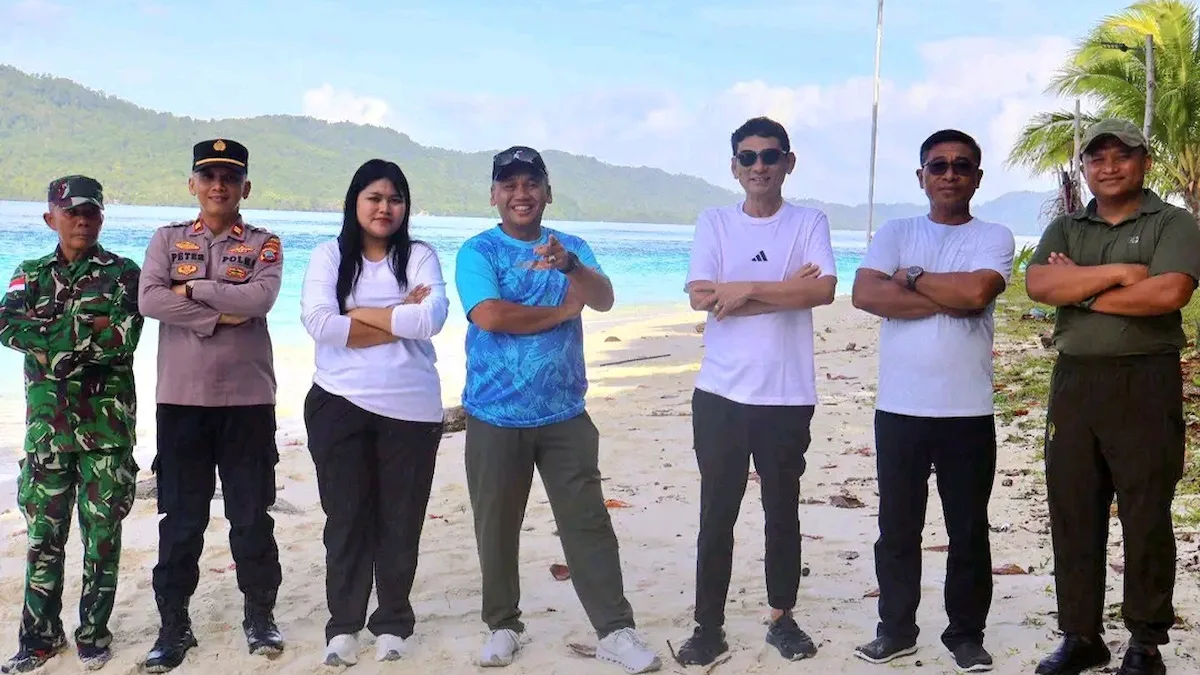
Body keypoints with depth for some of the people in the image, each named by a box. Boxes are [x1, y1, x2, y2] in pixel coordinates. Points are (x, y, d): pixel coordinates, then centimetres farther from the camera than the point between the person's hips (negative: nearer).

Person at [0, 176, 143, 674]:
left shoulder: (123, 273, 1)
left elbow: (123, 339, -14)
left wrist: (49, 338, -12)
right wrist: (86, 327, -16)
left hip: (106, 423, -2)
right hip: (47, 424, 3)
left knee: (102, 532, 5)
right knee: (44, 533, 8)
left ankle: (94, 633, 18)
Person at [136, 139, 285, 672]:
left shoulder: (263, 243, 4)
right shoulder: (167, 239, 8)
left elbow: (261, 297, -15)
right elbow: (149, 300, -8)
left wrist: (192, 289, -11)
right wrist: (220, 314, -14)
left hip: (247, 398, -1)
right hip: (181, 397, 1)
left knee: (251, 514, 7)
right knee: (181, 518, 7)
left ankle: (260, 615, 20)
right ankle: (174, 623, 17)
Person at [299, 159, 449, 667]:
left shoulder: (420, 256, 4)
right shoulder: (329, 255, 3)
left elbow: (432, 319, -13)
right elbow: (317, 322, -13)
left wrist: (361, 314, -10)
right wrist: (401, 317, -12)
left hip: (410, 408, 0)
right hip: (339, 405, 0)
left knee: (400, 519, 7)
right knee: (346, 517, 6)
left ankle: (392, 623, 21)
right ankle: (343, 626, 17)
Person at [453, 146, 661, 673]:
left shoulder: (571, 247, 7)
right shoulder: (477, 251, -3)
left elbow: (604, 300, -10)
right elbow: (489, 316, -19)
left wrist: (570, 265, -32)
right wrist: (562, 311, -9)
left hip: (564, 415, 2)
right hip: (495, 417, -1)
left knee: (588, 523, 2)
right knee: (496, 529, 9)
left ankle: (616, 630, 8)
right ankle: (503, 625, 25)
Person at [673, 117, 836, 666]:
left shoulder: (809, 223, 2)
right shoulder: (714, 223, 3)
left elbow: (823, 290, -15)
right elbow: (701, 296, -11)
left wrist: (745, 290, -15)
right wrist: (786, 291, -12)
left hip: (788, 396, 0)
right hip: (720, 394, 0)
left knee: (783, 511, 12)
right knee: (716, 514, 5)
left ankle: (782, 619, 27)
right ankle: (708, 627, 14)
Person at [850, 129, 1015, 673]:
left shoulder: (994, 238, 3)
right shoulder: (895, 233, 8)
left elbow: (978, 291, -18)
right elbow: (865, 293, -10)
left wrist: (912, 277, -7)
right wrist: (946, 301, -12)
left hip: (968, 412, -1)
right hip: (898, 408, 2)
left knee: (969, 530, 8)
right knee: (897, 528, 10)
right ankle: (896, 629, 23)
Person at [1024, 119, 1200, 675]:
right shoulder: (1065, 229, 13)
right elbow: (1037, 284, -6)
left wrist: (1081, 289, -9)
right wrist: (1118, 273, -14)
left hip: (1145, 383, -4)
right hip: (1074, 381, 4)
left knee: (1146, 518, 2)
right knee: (1072, 514, 8)